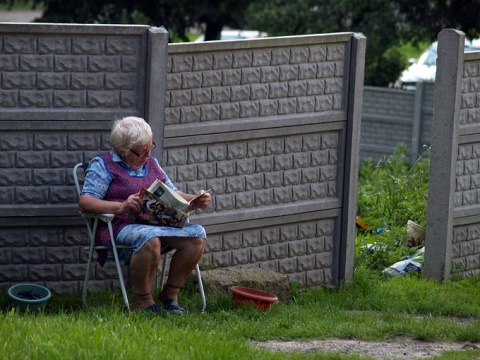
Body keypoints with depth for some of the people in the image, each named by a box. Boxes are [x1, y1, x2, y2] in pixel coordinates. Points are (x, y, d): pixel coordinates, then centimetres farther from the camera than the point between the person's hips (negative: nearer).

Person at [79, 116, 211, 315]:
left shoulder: (151, 163, 22)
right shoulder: (103, 165, 3)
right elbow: (85, 201, -9)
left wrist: (195, 201, 2)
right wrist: (121, 207, -24)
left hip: (157, 225, 6)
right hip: (121, 227, -6)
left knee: (196, 235, -20)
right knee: (150, 238, -39)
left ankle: (170, 293, -5)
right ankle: (142, 298, -19)